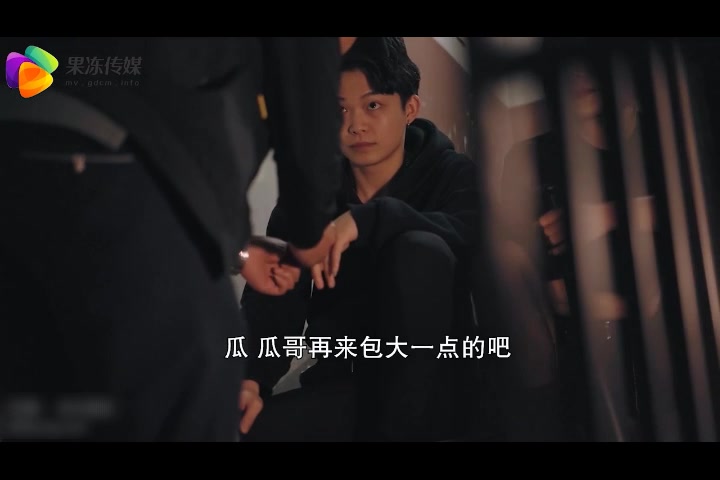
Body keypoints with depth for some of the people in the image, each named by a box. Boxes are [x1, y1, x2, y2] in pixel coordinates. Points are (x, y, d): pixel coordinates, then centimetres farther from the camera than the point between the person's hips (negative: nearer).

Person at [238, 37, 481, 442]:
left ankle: (401, 430, -18)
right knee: (249, 425, -27)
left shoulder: (451, 173, -4)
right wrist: (252, 376, -27)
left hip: (430, 386, -1)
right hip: (345, 385, 1)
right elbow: (274, 300, -8)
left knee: (420, 250, -27)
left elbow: (473, 236, -28)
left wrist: (366, 219, -39)